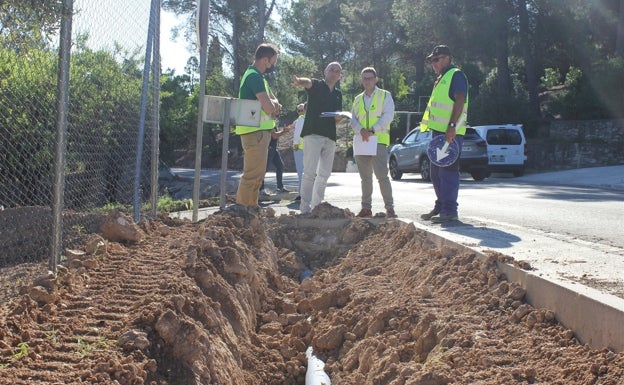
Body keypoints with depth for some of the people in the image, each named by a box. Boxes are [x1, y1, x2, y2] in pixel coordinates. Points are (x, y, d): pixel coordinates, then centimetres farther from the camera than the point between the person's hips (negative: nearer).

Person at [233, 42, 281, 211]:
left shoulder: (257, 76, 19)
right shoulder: (255, 76, -15)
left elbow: (274, 101, 18)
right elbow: (268, 107, -23)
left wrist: (274, 105, -5)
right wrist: (273, 104, -1)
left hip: (260, 131, 11)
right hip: (256, 131, -11)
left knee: (258, 172, 17)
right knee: (253, 173, -12)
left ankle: (251, 206, 24)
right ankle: (241, 207, -10)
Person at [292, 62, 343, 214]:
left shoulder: (338, 94, 19)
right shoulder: (317, 85, 2)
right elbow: (307, 82, -22)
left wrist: (339, 117, -2)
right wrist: (299, 81, -46)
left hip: (330, 137, 7)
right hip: (313, 134, -7)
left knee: (325, 174, 9)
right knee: (310, 172, -13)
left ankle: (317, 206, 17)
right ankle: (305, 208, -12)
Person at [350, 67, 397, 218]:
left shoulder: (385, 96, 5)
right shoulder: (358, 99, 19)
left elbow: (388, 116, -7)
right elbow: (353, 119, 11)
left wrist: (372, 130, -17)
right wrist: (361, 130, -10)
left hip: (379, 140, -5)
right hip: (361, 142, 5)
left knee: (382, 175, -13)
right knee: (365, 177, 9)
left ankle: (389, 207, -9)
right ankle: (366, 207, 15)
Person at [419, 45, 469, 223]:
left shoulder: (456, 75, -6)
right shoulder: (441, 78, 24)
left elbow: (460, 101, -18)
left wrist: (452, 127, -27)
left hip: (450, 133, -10)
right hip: (439, 131, 10)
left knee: (448, 171, -11)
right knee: (436, 172, 14)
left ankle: (449, 210, -10)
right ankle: (440, 207, 23)